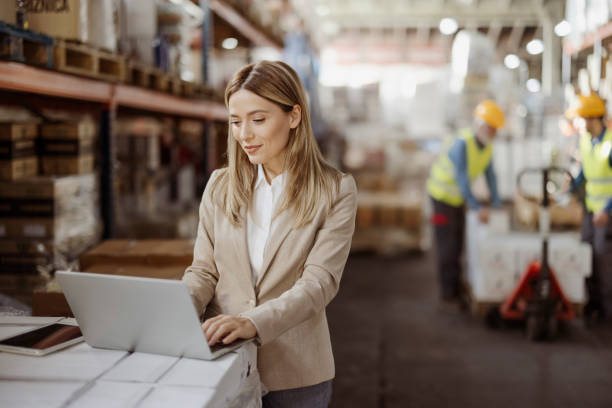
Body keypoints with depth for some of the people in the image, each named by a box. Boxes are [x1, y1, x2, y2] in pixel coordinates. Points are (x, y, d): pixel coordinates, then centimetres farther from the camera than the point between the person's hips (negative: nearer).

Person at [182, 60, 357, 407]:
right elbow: (204, 269, 6)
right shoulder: (220, 186, 6)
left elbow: (320, 282, -14)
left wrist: (254, 322, -28)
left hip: (294, 372, -2)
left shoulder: (335, 191, -5)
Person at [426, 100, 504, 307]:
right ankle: (447, 296, -1)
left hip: (458, 197, 8)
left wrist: (496, 204, -6)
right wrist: (478, 208, -35)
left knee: (458, 245, 10)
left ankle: (456, 291, 18)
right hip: (442, 194, -8)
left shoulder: (487, 144, -5)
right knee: (447, 246, -7)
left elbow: (490, 174, 0)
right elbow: (462, 179, -34)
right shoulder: (462, 143, -31)